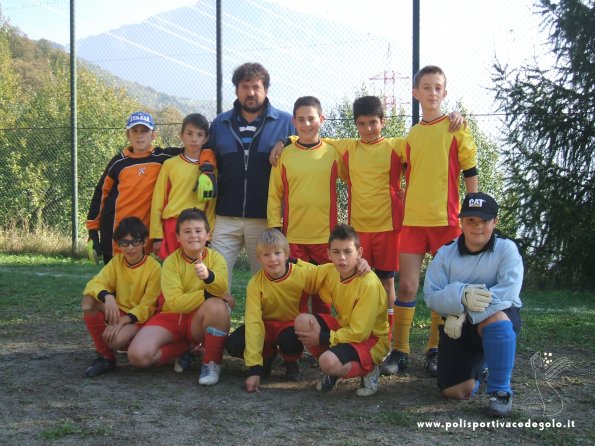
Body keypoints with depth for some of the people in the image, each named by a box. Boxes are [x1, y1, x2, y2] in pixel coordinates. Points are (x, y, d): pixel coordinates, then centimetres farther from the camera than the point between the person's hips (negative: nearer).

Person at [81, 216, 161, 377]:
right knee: (88, 301, -23)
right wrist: (107, 297, -36)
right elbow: (95, 284, -14)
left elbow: (147, 307, -14)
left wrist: (121, 321, -28)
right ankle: (105, 356, -10)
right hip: (117, 312, 5)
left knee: (117, 339, -36)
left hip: (139, 318, -5)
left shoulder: (154, 268, -14)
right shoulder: (117, 261, 0)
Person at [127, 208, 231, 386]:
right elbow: (175, 302, -17)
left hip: (200, 320, -1)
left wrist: (208, 276, -49)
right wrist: (207, 294, -25)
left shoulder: (215, 257, -6)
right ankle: (186, 348, 6)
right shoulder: (171, 261, -7)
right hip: (172, 318, 1)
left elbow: (221, 288, -27)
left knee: (217, 305, -36)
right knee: (138, 355, -23)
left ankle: (212, 363, -15)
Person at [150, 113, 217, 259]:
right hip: (172, 225, 0)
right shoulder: (170, 164, 5)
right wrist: (156, 236, 1)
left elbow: (212, 201, 6)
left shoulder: (210, 166, 7)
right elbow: (158, 200, 5)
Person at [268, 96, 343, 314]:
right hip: (293, 237, 0)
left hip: (325, 236, 0)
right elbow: (274, 195, 4)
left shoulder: (332, 153, 1)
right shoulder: (283, 154, 1)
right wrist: (274, 227, -3)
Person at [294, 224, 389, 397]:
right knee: (302, 321, -17)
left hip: (370, 339, -7)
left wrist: (322, 338, -19)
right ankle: (332, 369, 3)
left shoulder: (369, 284, -26)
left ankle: (367, 371, -2)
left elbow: (359, 332, -24)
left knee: (328, 361, -33)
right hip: (344, 328, 7)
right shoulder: (329, 272, -7)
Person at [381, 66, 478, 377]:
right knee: (406, 285, 0)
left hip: (446, 219, -3)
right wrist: (405, 207, 13)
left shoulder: (456, 129, 0)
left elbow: (470, 175, 0)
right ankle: (400, 351, 7)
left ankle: (434, 350, 15)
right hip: (413, 219, 3)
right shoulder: (412, 135, 11)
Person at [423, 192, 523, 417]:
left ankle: (500, 392, -22)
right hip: (459, 325, 3)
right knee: (453, 391, -10)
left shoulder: (506, 249, -7)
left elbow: (508, 289, -23)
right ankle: (477, 365, 27)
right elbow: (431, 295, -9)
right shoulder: (446, 253, 0)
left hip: (500, 316, -2)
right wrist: (461, 295, -32)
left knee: (496, 318, -40)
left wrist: (464, 313, -27)